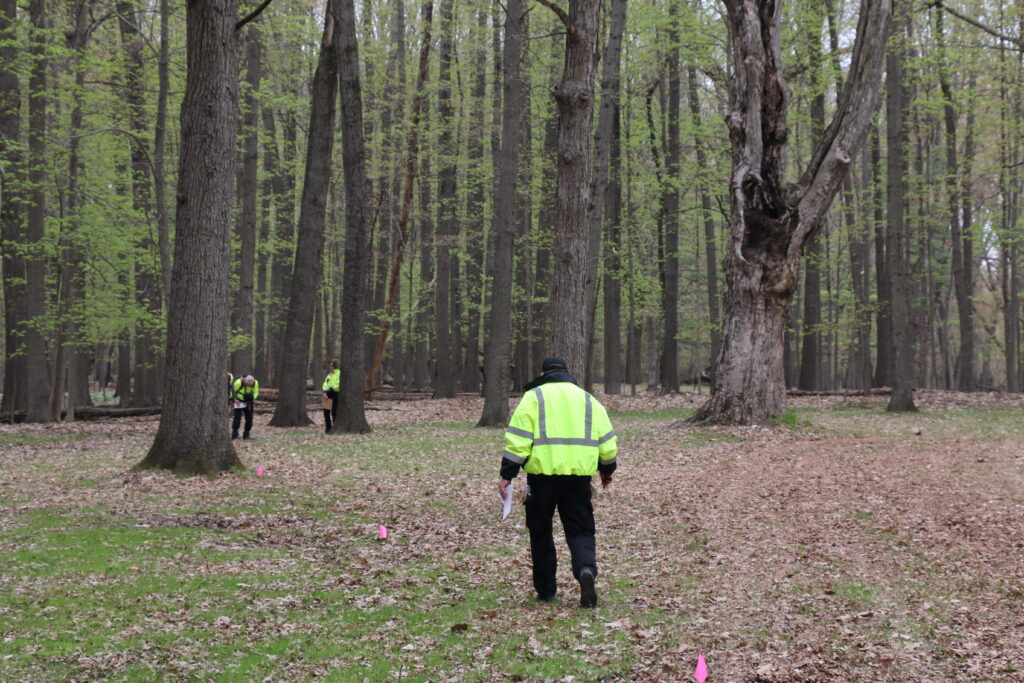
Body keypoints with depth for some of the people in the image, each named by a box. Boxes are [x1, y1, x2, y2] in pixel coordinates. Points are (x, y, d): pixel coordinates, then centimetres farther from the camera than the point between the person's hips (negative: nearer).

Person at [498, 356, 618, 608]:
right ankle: (586, 569, -21)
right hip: (578, 475, 2)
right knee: (580, 530, 7)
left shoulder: (533, 397, 4)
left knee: (540, 532, 11)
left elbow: (518, 439, -5)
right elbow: (607, 440, 15)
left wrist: (507, 475, -4)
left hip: (542, 473, -2)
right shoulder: (588, 399, 15)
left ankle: (545, 590, 15)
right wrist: (607, 470, 29)